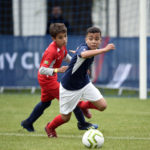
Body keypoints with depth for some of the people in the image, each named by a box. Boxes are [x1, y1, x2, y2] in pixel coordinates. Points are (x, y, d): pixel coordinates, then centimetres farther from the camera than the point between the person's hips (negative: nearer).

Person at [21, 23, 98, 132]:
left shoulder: (62, 46, -4)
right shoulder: (52, 51, -31)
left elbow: (66, 57, 19)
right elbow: (42, 70, -35)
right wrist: (57, 70, -47)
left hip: (50, 78, 10)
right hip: (47, 79, -10)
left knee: (45, 102, 24)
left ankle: (28, 123, 37)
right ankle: (82, 124, 6)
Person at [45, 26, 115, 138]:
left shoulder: (92, 50, -5)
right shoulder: (83, 48, -30)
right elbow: (84, 54, -58)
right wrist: (104, 50, -62)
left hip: (85, 84, 7)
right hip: (69, 88, -7)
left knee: (102, 106, -7)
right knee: (65, 117, 6)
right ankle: (50, 127, 39)